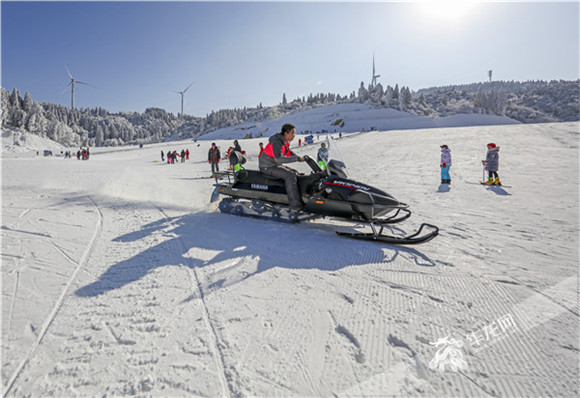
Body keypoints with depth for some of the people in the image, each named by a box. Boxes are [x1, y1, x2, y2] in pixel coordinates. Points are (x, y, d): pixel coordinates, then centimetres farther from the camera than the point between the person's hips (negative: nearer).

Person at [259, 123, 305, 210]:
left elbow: (289, 153, 19)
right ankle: (294, 203, -25)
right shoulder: (276, 142, -24)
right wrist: (297, 158, -33)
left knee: (294, 173, 8)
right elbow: (278, 159, -35)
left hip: (275, 165, 10)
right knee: (290, 175, -24)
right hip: (267, 167, -10)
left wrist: (300, 157, 2)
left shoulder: (284, 141, 6)